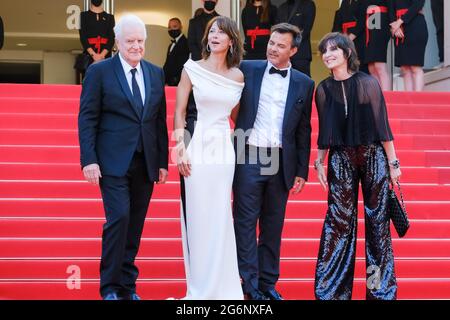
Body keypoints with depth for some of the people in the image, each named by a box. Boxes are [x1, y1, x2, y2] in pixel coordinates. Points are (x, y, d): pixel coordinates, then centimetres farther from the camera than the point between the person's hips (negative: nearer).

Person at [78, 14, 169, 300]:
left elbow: (160, 121, 13)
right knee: (119, 218, -13)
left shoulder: (156, 74, 12)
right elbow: (87, 118, -3)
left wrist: (163, 161, 9)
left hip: (146, 163, 4)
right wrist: (89, 159, -11)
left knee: (135, 225, 6)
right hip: (113, 161, -4)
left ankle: (128, 286, 16)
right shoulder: (99, 72, -1)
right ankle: (110, 288, -2)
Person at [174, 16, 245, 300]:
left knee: (221, 218, 7)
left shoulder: (238, 76, 8)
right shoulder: (192, 69, -1)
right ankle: (200, 286, 12)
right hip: (198, 148, -3)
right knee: (198, 218, 1)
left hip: (224, 149, 3)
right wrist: (180, 149, -9)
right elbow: (179, 112, -2)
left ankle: (222, 284, 17)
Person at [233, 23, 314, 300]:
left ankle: (268, 283, 17)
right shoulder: (247, 70, 3)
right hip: (249, 157, -1)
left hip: (281, 161, 2)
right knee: (246, 222, 0)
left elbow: (304, 131, 8)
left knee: (273, 225, 8)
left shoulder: (304, 84, 7)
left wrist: (301, 171, 6)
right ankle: (250, 284, 6)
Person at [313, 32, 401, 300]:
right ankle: (333, 288, 7)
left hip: (374, 155, -2)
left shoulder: (368, 83, -5)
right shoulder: (323, 89, 4)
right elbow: (324, 131, 10)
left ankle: (381, 288, 11)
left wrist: (393, 163, -5)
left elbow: (382, 125, -4)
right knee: (339, 220, 0)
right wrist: (319, 161, 3)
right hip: (340, 159, 2)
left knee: (377, 220, 1)